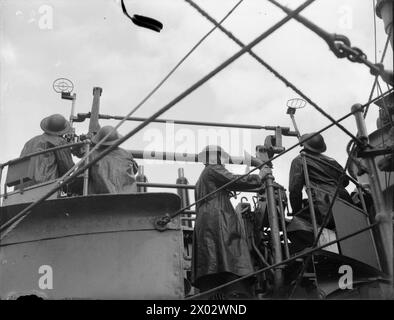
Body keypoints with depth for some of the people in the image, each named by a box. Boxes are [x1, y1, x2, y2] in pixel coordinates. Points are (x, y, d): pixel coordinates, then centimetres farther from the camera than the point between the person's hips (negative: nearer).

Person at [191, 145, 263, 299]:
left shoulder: (201, 179, 33)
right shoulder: (214, 169, 6)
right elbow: (234, 181, -8)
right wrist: (258, 177, 3)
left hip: (203, 226, 9)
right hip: (218, 222, -9)